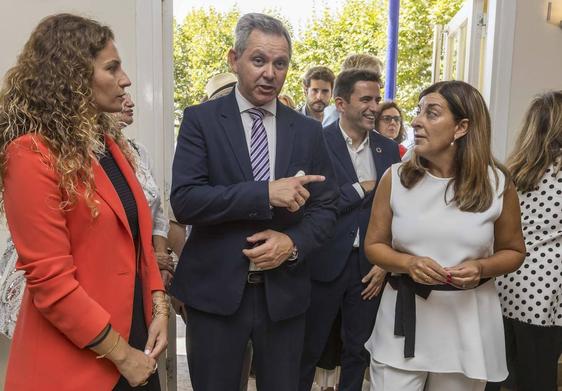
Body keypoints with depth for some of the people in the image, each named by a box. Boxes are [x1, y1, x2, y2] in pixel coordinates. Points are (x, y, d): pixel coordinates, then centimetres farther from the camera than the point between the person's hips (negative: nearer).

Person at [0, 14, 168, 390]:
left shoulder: (109, 141, 7)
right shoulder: (32, 155, -17)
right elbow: (50, 279, -19)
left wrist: (159, 307, -1)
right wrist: (120, 354, -14)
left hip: (136, 335, 7)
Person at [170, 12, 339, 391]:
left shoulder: (308, 130, 5)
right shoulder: (201, 119, -4)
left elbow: (325, 207, 6)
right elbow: (185, 200, -15)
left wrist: (293, 243, -13)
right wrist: (266, 193, -23)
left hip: (284, 291, 3)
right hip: (215, 290, -2)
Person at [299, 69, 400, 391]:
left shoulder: (388, 149, 6)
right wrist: (362, 189, -13)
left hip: (370, 266, 4)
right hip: (326, 263, -4)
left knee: (359, 352, 17)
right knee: (308, 350, 11)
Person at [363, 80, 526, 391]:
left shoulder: (498, 183, -5)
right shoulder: (395, 178, -4)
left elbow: (514, 251, 7)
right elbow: (374, 245, 3)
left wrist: (481, 268, -14)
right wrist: (408, 263, -17)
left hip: (468, 321, 0)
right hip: (405, 317, 0)